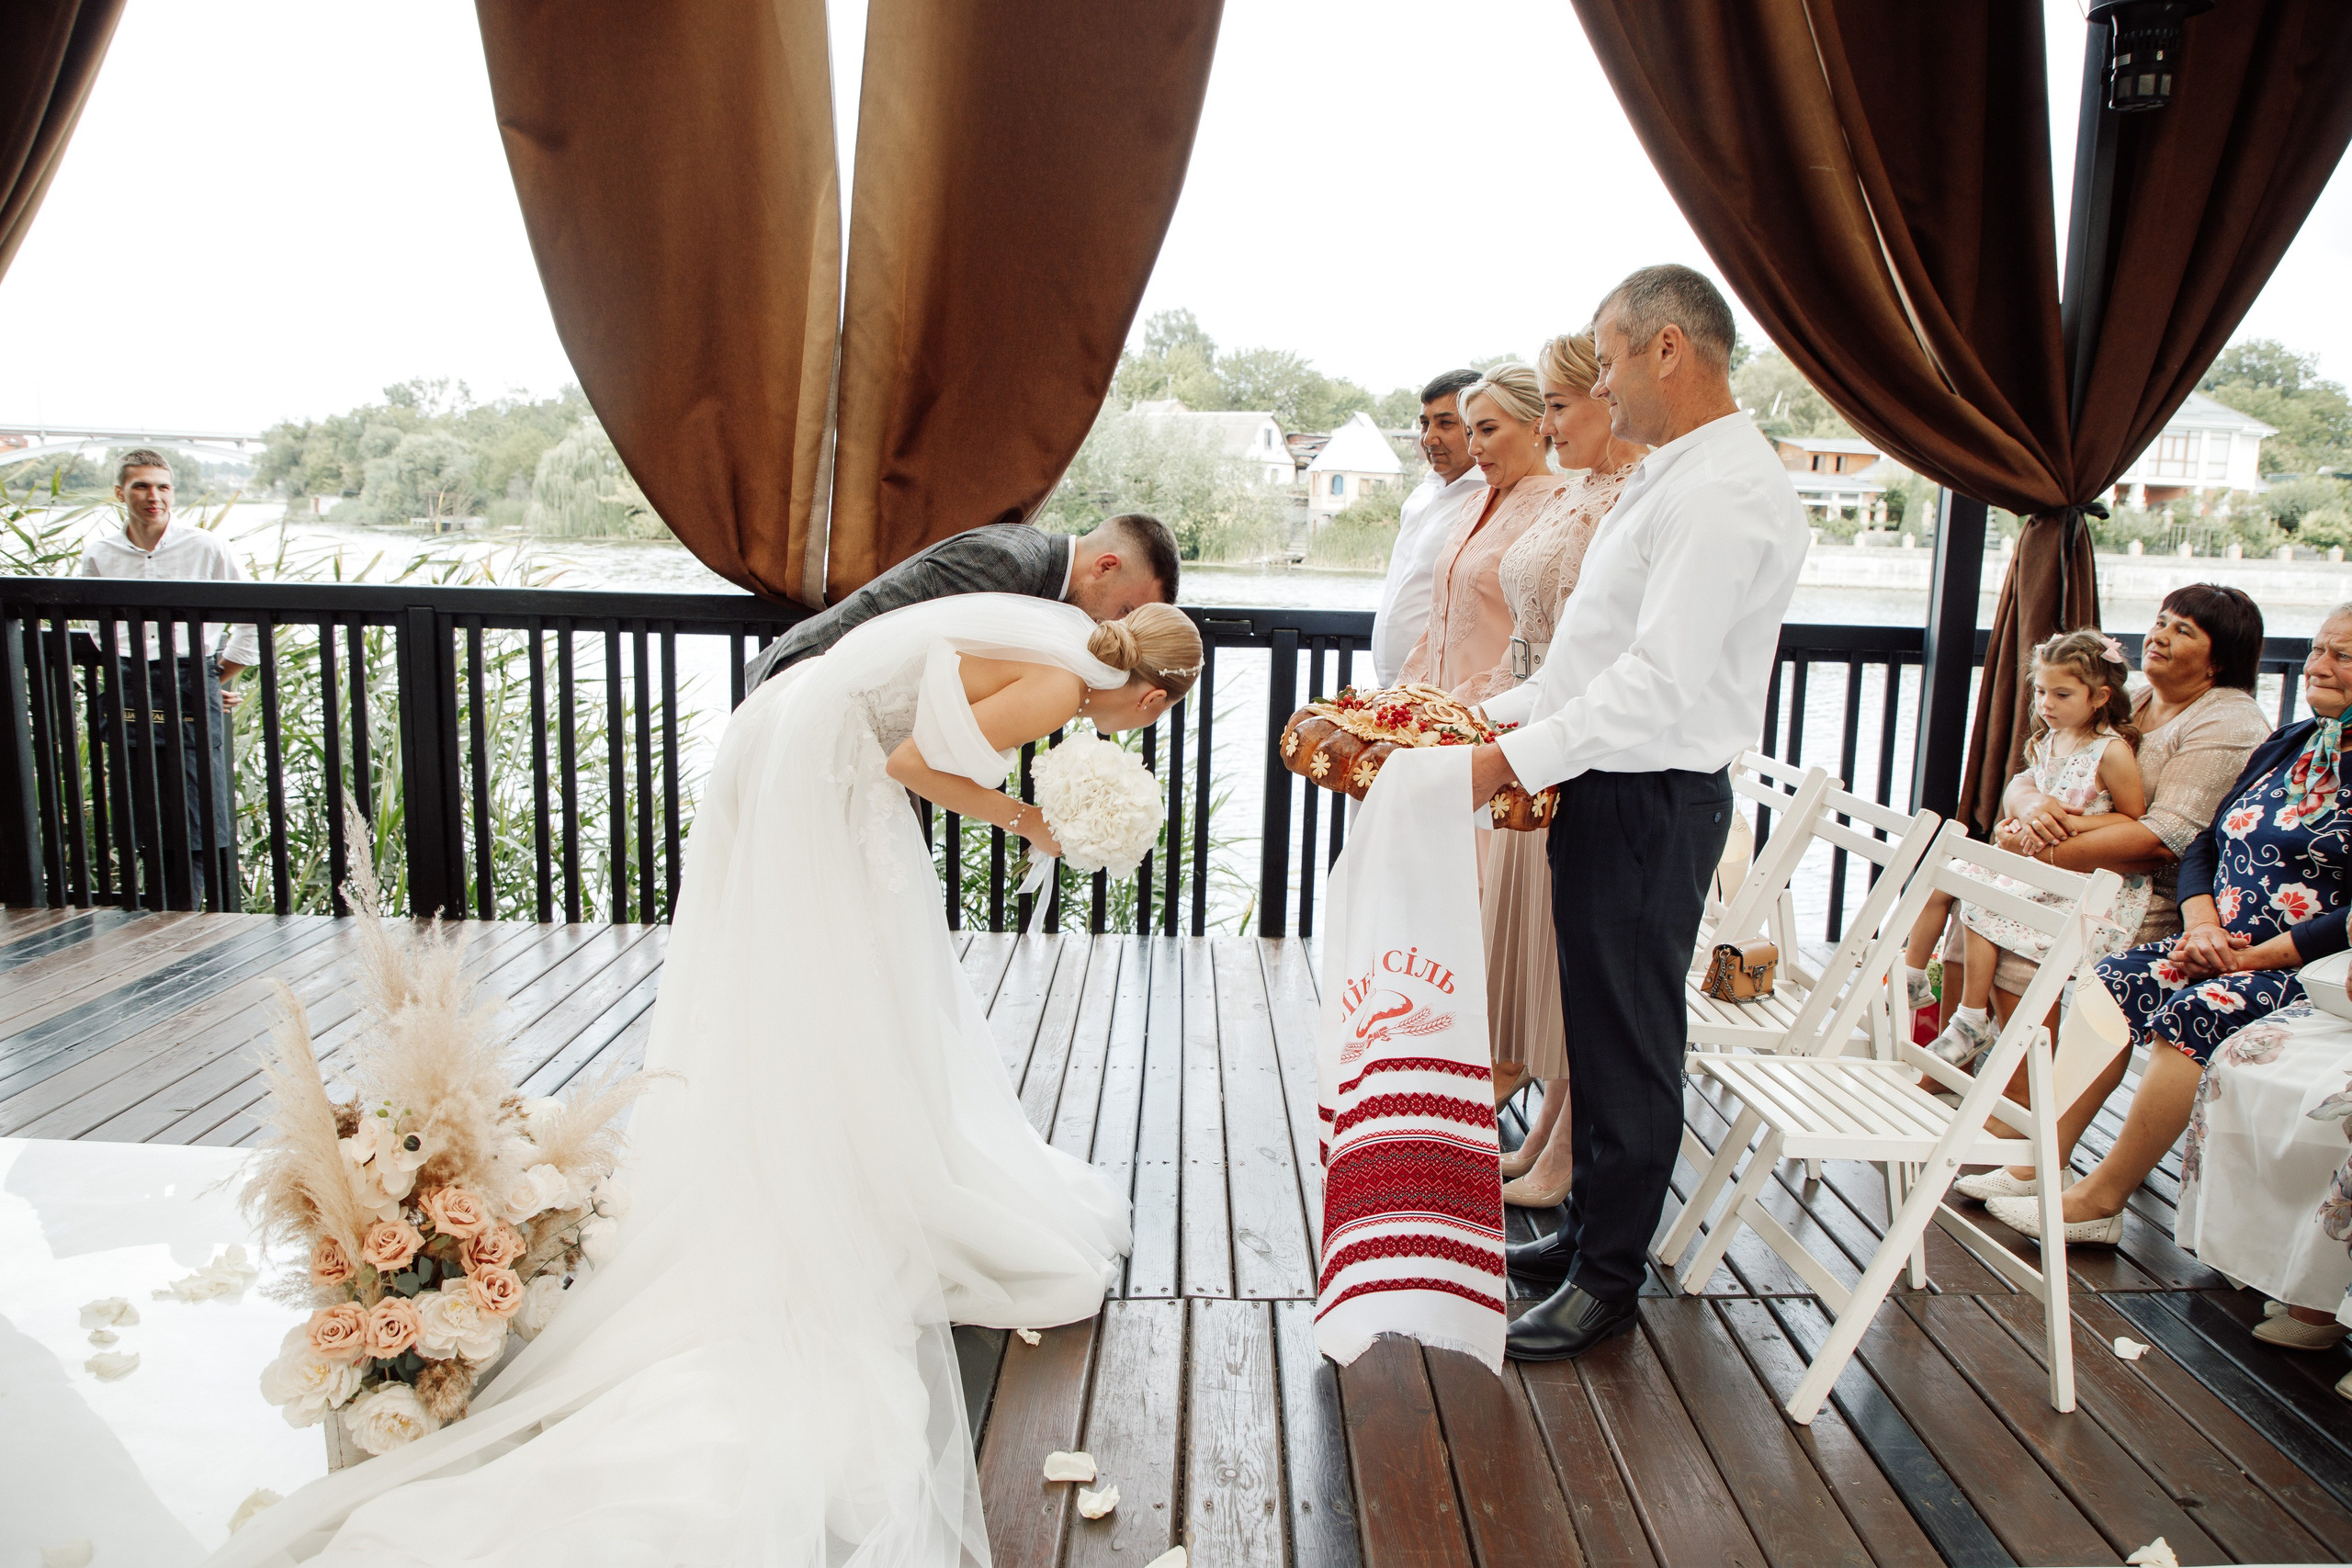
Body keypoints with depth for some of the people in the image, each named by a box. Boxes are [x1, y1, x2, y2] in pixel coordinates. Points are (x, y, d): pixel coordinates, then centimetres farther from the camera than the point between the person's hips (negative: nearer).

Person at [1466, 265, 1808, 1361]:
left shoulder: (1725, 495, -18)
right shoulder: (1666, 474, 15)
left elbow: (1660, 683, -26)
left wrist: (1515, 759, -24)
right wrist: (1510, 714, 12)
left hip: (1652, 804, -10)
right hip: (1607, 789, 10)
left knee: (1628, 1039, 1)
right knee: (1594, 1024, 18)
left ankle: (1608, 1279, 16)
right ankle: (1587, 1230, 33)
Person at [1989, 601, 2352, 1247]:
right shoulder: (2286, 746, 15)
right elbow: (2204, 845, 13)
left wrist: (2251, 958, -18)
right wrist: (2202, 925, -5)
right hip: (2226, 948, 7)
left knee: (2191, 1013, -30)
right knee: (2110, 981, -14)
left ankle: (2102, 1198, -20)